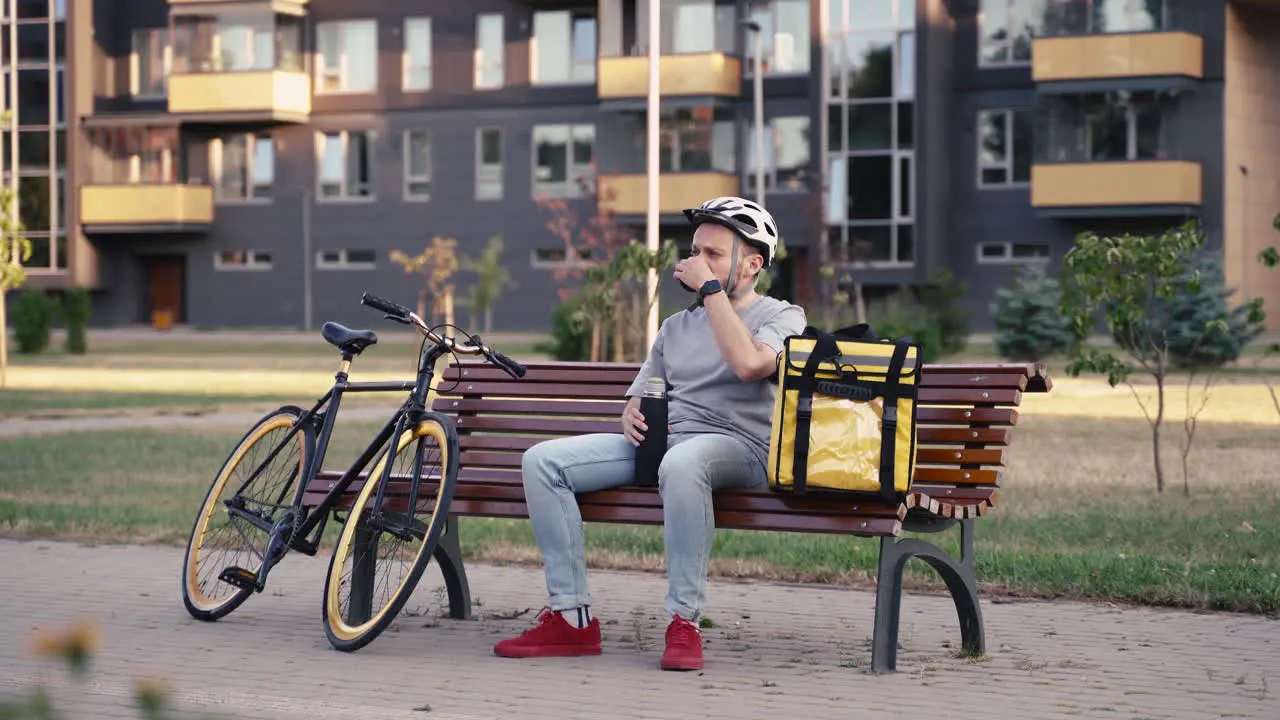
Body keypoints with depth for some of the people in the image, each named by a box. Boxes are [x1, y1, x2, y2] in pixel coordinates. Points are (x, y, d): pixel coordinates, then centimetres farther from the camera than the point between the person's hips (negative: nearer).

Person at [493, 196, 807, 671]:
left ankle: (684, 623, -35)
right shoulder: (677, 326, 28)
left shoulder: (782, 317, 7)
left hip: (735, 447, -7)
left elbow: (748, 363, -16)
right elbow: (639, 395, 27)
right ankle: (571, 619, -17)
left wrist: (710, 288, -9)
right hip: (656, 441, 7)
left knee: (681, 462, -44)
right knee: (542, 461, -14)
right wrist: (632, 417, 1)